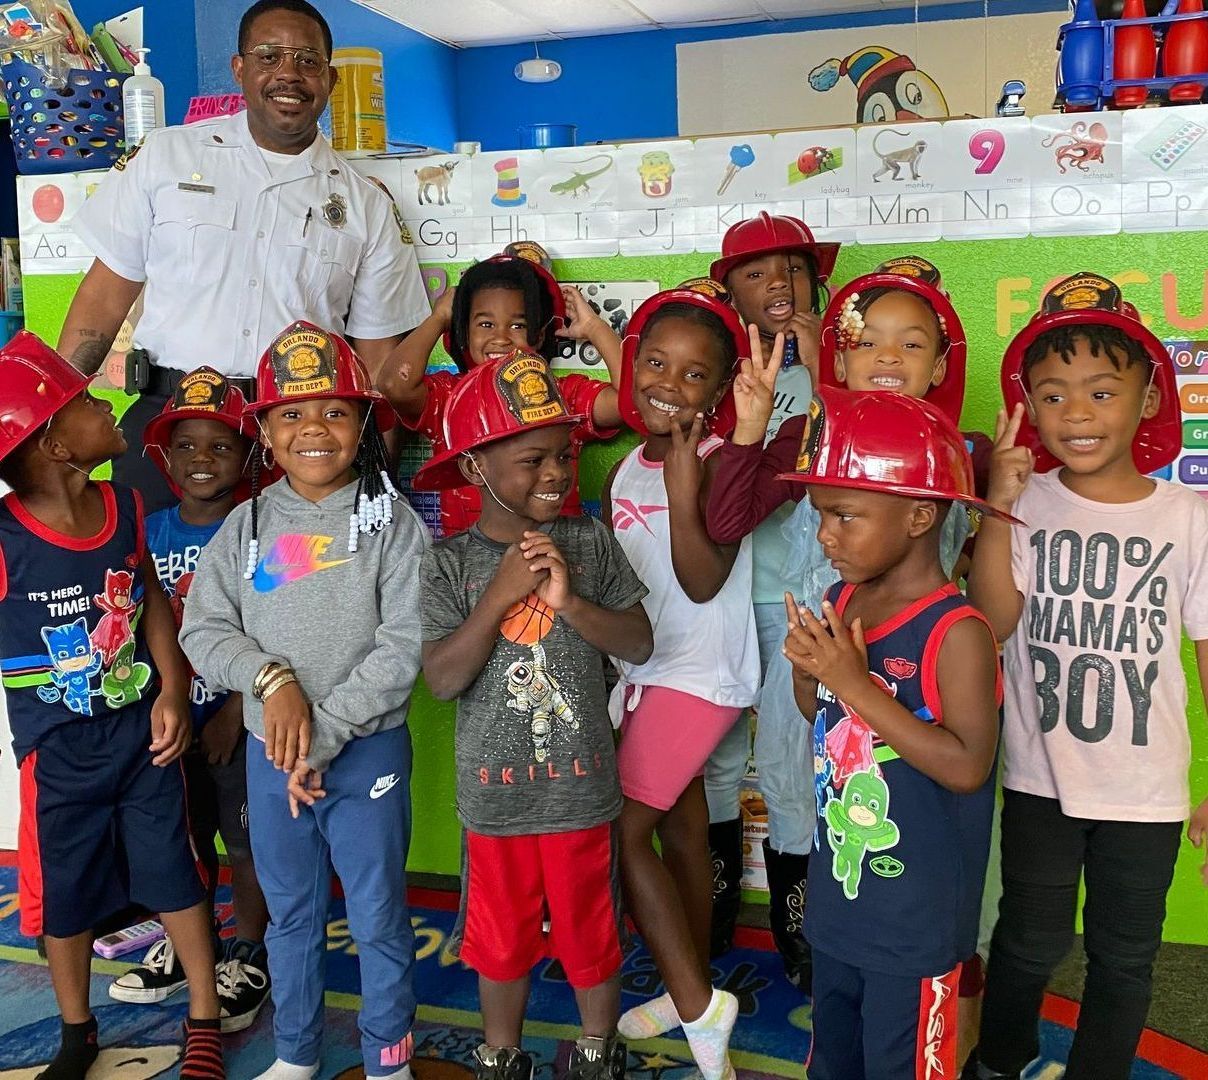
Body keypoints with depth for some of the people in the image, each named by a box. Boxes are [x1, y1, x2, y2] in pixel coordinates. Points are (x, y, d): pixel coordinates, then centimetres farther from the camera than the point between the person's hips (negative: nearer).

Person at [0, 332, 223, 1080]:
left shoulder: (124, 505, -6)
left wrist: (171, 691, -5)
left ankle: (205, 1019, 31)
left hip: (142, 731, 3)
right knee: (65, 894, 15)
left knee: (176, 875, 12)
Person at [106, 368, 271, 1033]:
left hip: (240, 719, -4)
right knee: (185, 838, 18)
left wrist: (234, 713, -15)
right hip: (172, 719, 4)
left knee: (246, 844, 8)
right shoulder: (152, 532, 2)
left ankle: (248, 960, 28)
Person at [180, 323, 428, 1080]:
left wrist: (324, 734, -17)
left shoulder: (391, 522, -8)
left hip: (368, 751, -3)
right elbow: (203, 631, 0)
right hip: (270, 755, 4)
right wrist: (272, 679, -17)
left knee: (379, 915, 8)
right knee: (291, 913, 19)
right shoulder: (246, 526, 3)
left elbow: (404, 647, -15)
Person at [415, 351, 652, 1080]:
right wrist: (499, 596, -22)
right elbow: (442, 679, -14)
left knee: (591, 931, 17)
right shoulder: (452, 563, -8)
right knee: (502, 937, 19)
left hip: (581, 785, 0)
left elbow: (640, 644, -7)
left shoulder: (590, 543, -7)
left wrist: (568, 600, -21)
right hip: (495, 791, 0)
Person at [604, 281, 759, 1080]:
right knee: (680, 833, 16)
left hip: (700, 674, -8)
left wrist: (682, 484, -32)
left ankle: (698, 1001, 7)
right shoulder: (628, 467, 7)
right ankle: (692, 993, 31)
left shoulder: (718, 462, -16)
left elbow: (703, 582, -25)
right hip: (643, 671, 8)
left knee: (621, 830, -8)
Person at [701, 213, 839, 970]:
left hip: (794, 591, -2)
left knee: (789, 764, 4)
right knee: (715, 752, 14)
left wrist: (818, 368, -17)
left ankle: (794, 913, 23)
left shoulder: (826, 372, 0)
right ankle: (718, 895, 34)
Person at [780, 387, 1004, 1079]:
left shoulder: (955, 632, -23)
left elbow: (967, 765, -27)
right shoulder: (842, 603, -1)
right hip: (840, 894, 7)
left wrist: (855, 682, -30)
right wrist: (808, 671, -11)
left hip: (915, 918, -7)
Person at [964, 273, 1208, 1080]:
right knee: (1030, 942, 13)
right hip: (1041, 779, 0)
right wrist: (1000, 507, -25)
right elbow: (993, 622, -17)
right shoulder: (1026, 502, -7)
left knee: (1124, 955, 15)